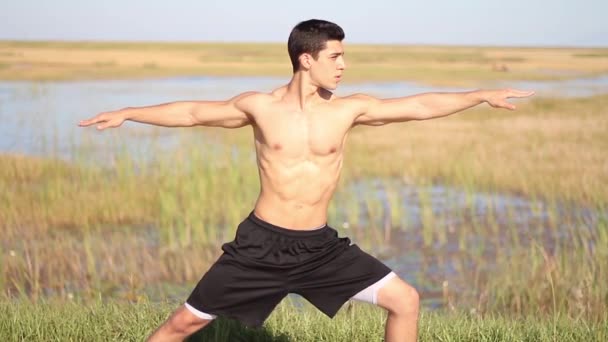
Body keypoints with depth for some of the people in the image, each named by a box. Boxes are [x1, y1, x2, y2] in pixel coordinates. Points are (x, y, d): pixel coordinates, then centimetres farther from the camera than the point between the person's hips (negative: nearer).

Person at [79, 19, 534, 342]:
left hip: (321, 246, 2)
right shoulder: (260, 107, -4)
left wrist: (482, 95, 0)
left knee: (405, 300, -5)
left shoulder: (349, 109, -1)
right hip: (262, 243, -2)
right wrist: (129, 113, 8)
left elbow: (420, 106, 1)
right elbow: (194, 112, 8)